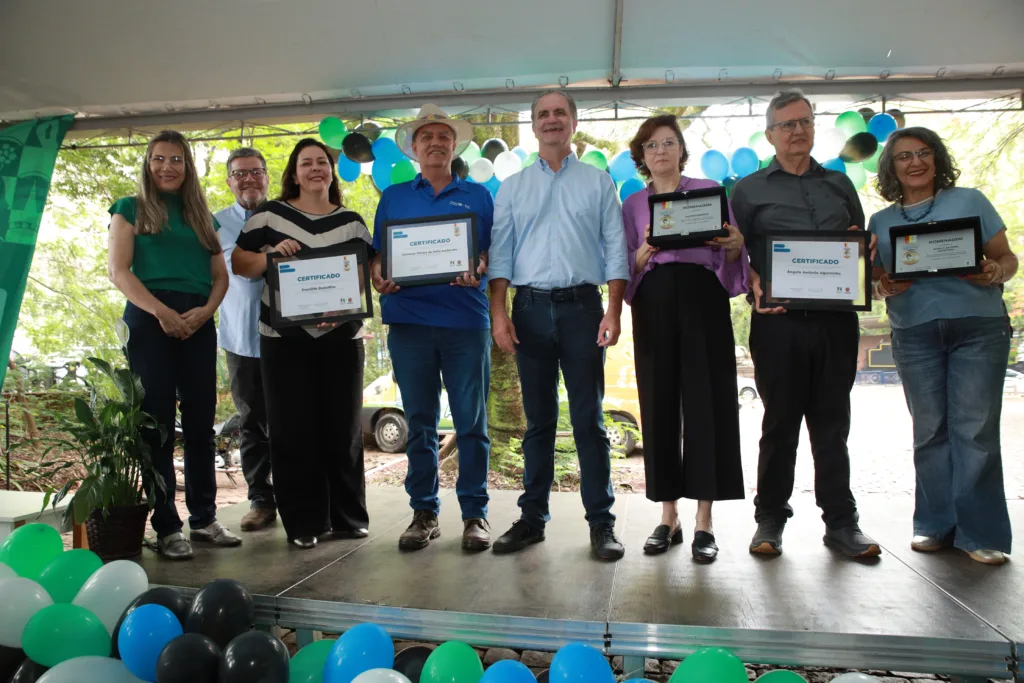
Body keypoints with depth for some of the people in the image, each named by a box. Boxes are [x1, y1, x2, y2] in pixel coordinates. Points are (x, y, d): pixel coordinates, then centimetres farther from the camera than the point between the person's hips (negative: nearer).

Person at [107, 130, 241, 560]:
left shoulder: (202, 216, 19)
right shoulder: (131, 209, 9)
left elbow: (220, 276, 14)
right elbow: (118, 271, -2)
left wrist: (206, 310, -6)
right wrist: (160, 311, -16)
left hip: (197, 324, 4)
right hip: (149, 319, -3)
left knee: (201, 421, 4)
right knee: (158, 421, -3)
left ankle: (204, 518, 13)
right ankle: (166, 527, 2)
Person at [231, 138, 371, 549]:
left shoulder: (352, 222, 10)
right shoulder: (269, 216, 5)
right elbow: (239, 264, 6)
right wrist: (270, 255, -14)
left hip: (341, 337, 1)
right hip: (285, 338, -1)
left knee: (343, 427, 5)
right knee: (292, 429, 1)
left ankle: (348, 516, 18)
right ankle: (303, 523, 12)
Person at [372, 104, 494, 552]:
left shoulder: (477, 196, 12)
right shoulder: (393, 198, 16)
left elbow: (493, 253, 7)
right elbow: (378, 254, 14)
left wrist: (476, 271, -14)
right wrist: (379, 278, -8)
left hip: (465, 318, -1)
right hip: (408, 320, 2)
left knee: (471, 421, 0)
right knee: (419, 421, 7)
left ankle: (475, 513, 10)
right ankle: (424, 512, 17)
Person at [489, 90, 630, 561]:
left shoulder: (598, 183, 10)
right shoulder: (513, 187, 14)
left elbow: (615, 251, 4)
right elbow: (500, 253, 8)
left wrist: (613, 311, -7)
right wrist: (498, 313, -3)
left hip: (581, 305, -1)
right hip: (530, 308, 2)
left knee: (589, 420, 0)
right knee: (538, 420, 7)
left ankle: (601, 523, 8)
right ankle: (532, 518, 16)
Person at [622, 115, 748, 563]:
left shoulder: (709, 190, 11)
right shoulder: (633, 204, 15)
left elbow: (728, 256, 7)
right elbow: (627, 268, 8)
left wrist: (734, 245, -14)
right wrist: (647, 249, -11)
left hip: (703, 300, -1)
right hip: (654, 306, 2)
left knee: (707, 403, -5)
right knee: (659, 406, 1)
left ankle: (704, 522, 4)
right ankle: (668, 517, 12)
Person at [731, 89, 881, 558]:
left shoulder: (840, 184, 18)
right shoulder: (750, 190, 9)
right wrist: (755, 285, -13)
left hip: (836, 320, 3)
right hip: (779, 322, -3)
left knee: (832, 423, 7)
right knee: (780, 422, 3)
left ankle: (840, 521, 16)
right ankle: (770, 519, 15)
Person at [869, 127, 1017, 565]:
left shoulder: (969, 201, 9)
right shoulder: (881, 222, 13)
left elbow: (1006, 257, 8)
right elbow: (874, 280, 13)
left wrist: (995, 274, -14)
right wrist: (884, 288, -10)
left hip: (978, 329, -1)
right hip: (915, 336, 2)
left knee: (974, 428, -5)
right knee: (930, 430, 4)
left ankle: (980, 532, 4)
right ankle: (936, 525, 13)